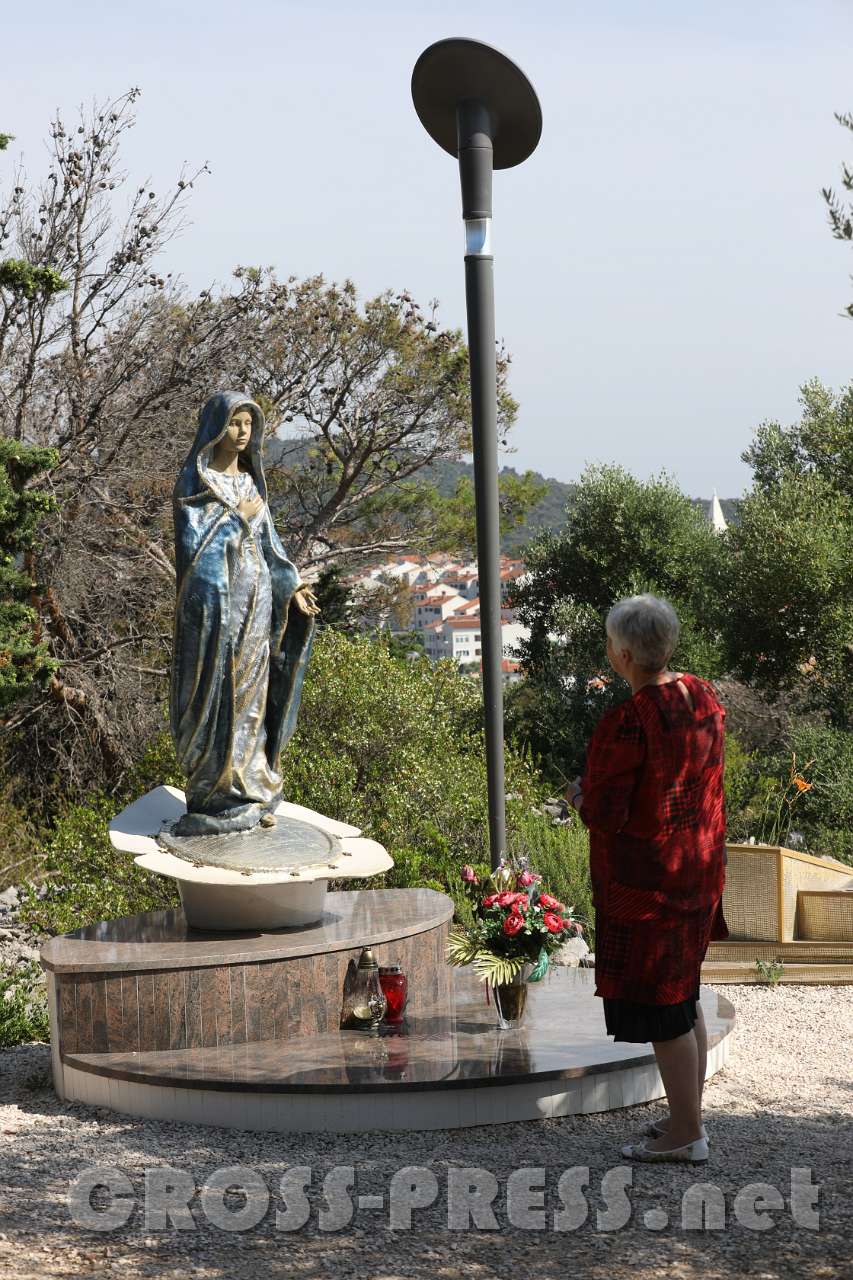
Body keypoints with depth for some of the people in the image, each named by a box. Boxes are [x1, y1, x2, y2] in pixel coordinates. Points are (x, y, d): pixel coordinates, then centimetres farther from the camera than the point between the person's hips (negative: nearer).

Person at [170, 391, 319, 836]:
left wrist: (291, 589, 3)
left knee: (251, 695, 7)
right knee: (215, 696, -4)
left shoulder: (250, 481, 14)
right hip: (214, 598, -6)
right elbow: (191, 544, -15)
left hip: (254, 597, 6)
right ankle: (212, 798, 3)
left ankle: (250, 794, 14)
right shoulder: (192, 481, -7)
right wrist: (237, 517, -10)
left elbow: (266, 544, 14)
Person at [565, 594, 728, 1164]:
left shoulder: (627, 723, -24)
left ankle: (686, 1135, 10)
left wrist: (581, 794, 0)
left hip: (644, 884, -9)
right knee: (685, 998, 19)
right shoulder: (703, 698, 2)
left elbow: (605, 815, -22)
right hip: (698, 872, 9)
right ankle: (691, 1117, 29)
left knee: (661, 1010, 2)